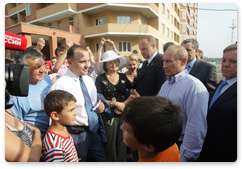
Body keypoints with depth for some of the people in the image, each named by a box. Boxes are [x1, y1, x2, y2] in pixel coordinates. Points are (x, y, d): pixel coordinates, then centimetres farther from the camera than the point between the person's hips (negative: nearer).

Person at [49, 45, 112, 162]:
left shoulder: (89, 80, 6)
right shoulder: (60, 85, -17)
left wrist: (101, 105, -4)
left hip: (96, 131, 6)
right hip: (76, 135, -6)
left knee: (103, 162, 19)